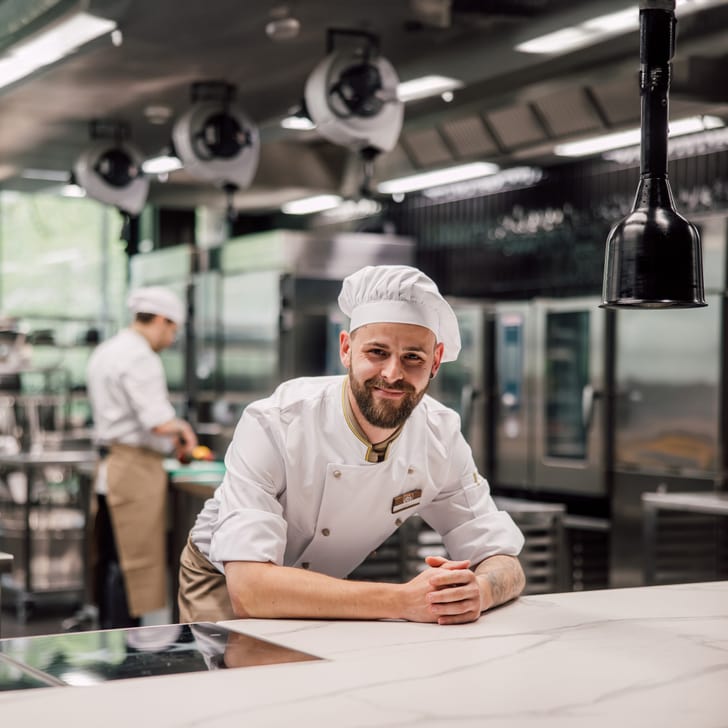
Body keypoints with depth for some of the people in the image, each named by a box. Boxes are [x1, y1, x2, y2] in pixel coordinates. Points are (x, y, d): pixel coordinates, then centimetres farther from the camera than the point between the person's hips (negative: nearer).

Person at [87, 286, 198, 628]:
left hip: (109, 466, 10)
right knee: (133, 561, -6)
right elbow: (160, 422, -23)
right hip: (135, 469, -10)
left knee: (110, 561, 13)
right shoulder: (141, 359, -16)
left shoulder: (105, 352, 16)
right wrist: (181, 427, -2)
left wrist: (169, 437, 21)